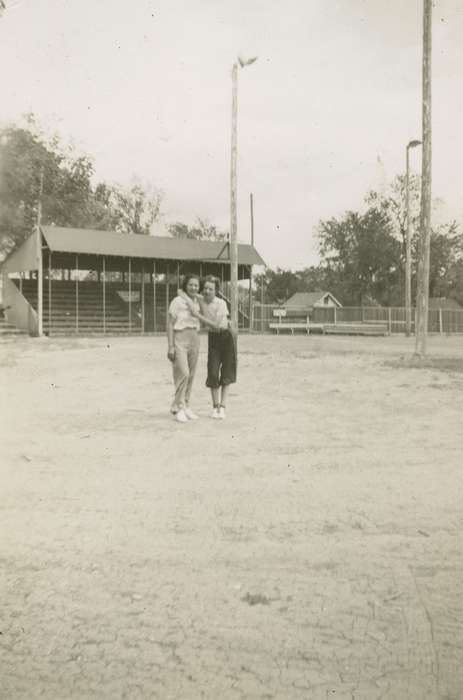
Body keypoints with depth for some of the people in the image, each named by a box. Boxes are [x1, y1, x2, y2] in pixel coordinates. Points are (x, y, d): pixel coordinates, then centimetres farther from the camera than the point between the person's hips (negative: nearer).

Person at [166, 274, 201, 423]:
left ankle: (185, 406, 16)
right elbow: (170, 323, -7)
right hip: (179, 338, -6)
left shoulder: (197, 303, 11)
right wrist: (170, 346, -13)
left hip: (194, 339, 6)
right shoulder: (177, 301, -7)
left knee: (190, 375, 7)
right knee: (183, 373, -14)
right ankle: (178, 407, -5)